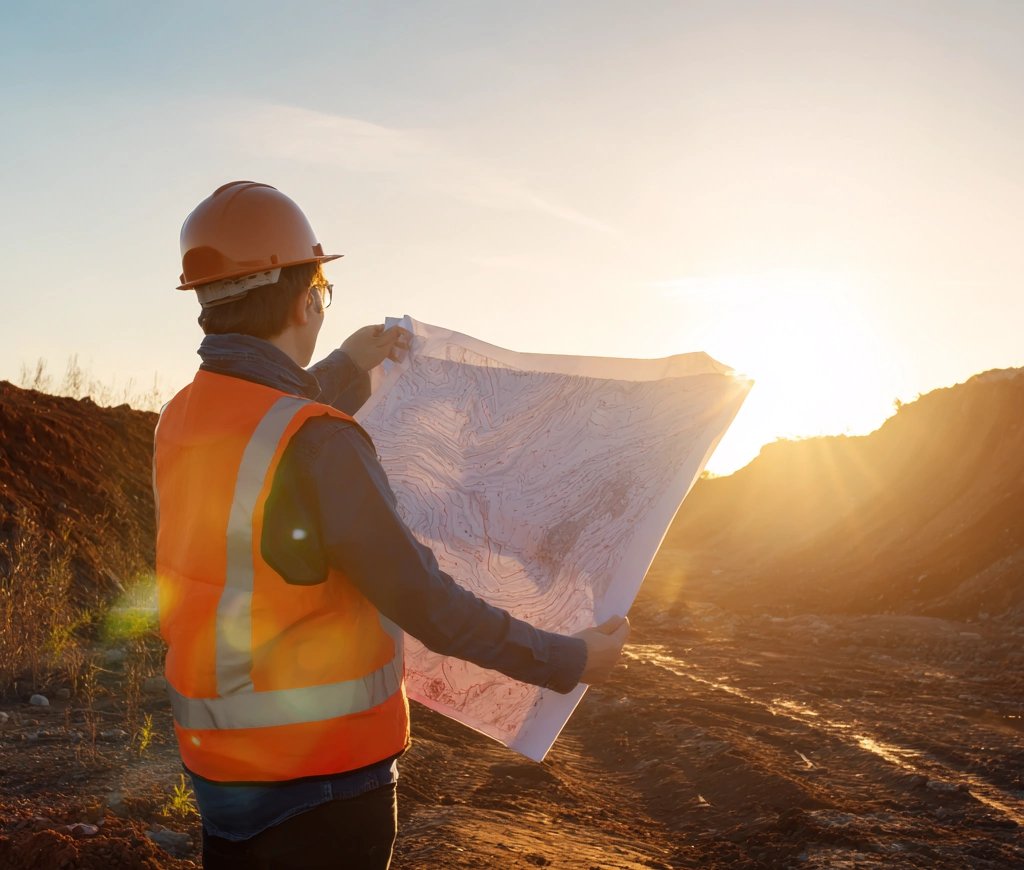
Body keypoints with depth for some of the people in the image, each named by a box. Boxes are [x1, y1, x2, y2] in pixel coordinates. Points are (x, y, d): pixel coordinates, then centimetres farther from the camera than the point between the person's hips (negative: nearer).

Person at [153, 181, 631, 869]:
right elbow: (426, 604, -21)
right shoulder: (317, 447, -25)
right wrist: (570, 661, -9)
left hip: (213, 760, 8)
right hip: (319, 772, -8)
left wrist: (348, 370, 39)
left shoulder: (181, 419, 2)